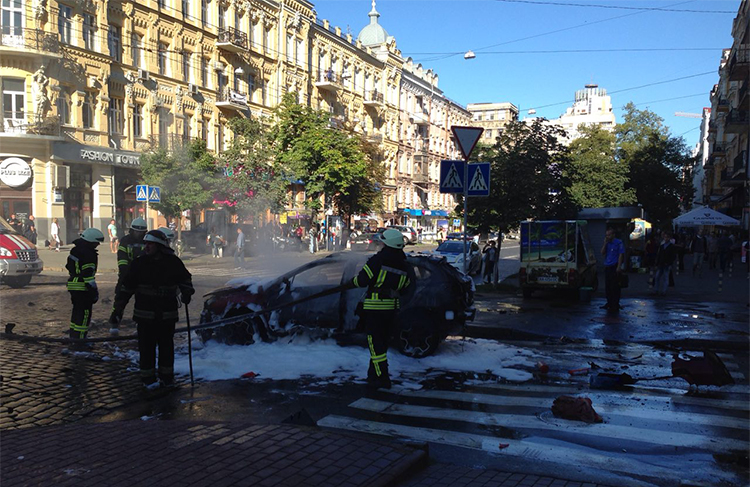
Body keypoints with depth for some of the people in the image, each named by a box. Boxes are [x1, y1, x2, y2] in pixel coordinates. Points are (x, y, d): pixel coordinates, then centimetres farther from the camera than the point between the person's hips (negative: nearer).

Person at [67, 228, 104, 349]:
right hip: (82, 288, -10)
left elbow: (69, 267, 24)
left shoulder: (75, 250, 14)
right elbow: (88, 275, -21)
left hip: (73, 285, 10)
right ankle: (79, 342, -5)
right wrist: (94, 291, -17)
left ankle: (74, 337, 29)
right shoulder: (88, 254, -18)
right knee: (84, 314, -5)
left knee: (77, 312, 20)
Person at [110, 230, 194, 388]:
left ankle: (166, 377, 25)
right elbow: (127, 287, 1)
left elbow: (185, 279, 14)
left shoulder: (173, 262, -3)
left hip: (167, 313, 1)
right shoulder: (139, 263, -3)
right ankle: (148, 378, 15)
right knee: (147, 346, 1)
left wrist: (186, 292, -5)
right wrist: (118, 310, 0)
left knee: (166, 345, 11)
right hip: (145, 314, -1)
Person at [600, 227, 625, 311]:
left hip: (614, 267, -7)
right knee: (607, 287, 11)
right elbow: (602, 253, 8)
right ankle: (609, 303, 21)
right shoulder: (607, 243, 15)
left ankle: (615, 305, -1)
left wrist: (619, 267, -16)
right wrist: (605, 243, -2)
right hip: (607, 267, 7)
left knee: (615, 287, -6)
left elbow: (621, 255, -10)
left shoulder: (618, 242, -5)